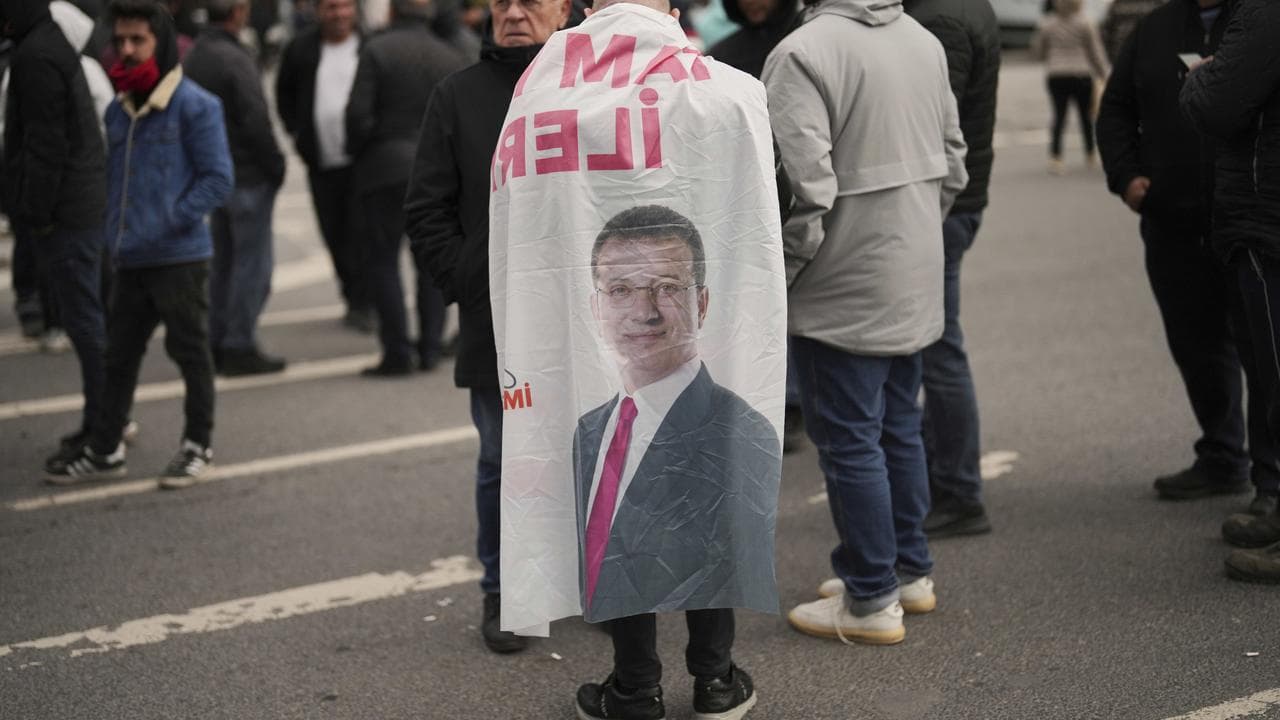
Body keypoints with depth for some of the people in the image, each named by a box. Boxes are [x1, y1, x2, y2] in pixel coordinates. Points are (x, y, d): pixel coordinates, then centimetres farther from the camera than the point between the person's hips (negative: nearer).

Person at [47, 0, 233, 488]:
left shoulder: (194, 105, -8)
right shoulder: (118, 110, 12)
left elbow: (217, 180, -11)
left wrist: (168, 223, -17)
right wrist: (114, 231, 8)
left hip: (180, 258, -6)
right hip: (130, 261, 6)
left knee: (190, 352, 6)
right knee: (119, 354, 11)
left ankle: (197, 445, 18)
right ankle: (105, 450, 20)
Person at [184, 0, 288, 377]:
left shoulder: (192, 58, 9)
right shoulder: (234, 60, -18)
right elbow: (256, 122, -20)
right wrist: (275, 166, -8)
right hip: (248, 176, -9)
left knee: (223, 260, 16)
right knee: (253, 262, -3)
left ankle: (217, 343, 19)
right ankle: (239, 347, -2)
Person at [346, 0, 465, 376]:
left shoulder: (376, 50, -5)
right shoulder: (450, 59, 6)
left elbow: (358, 112, -12)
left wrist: (357, 150, 5)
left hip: (386, 166, -4)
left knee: (383, 260, 2)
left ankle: (397, 352, -3)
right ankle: (430, 348, 12)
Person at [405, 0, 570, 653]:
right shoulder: (458, 96, 4)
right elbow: (427, 212, 4)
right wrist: (470, 287, -5)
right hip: (495, 325, 1)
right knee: (504, 464, 9)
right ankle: (502, 591, 23)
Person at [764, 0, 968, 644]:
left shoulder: (803, 53, -19)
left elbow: (806, 192, -23)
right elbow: (953, 167, 12)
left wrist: (773, 276, -11)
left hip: (844, 290, -8)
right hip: (916, 283, 8)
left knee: (848, 440, 2)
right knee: (899, 427, 19)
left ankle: (871, 600, 10)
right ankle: (911, 572, 29)